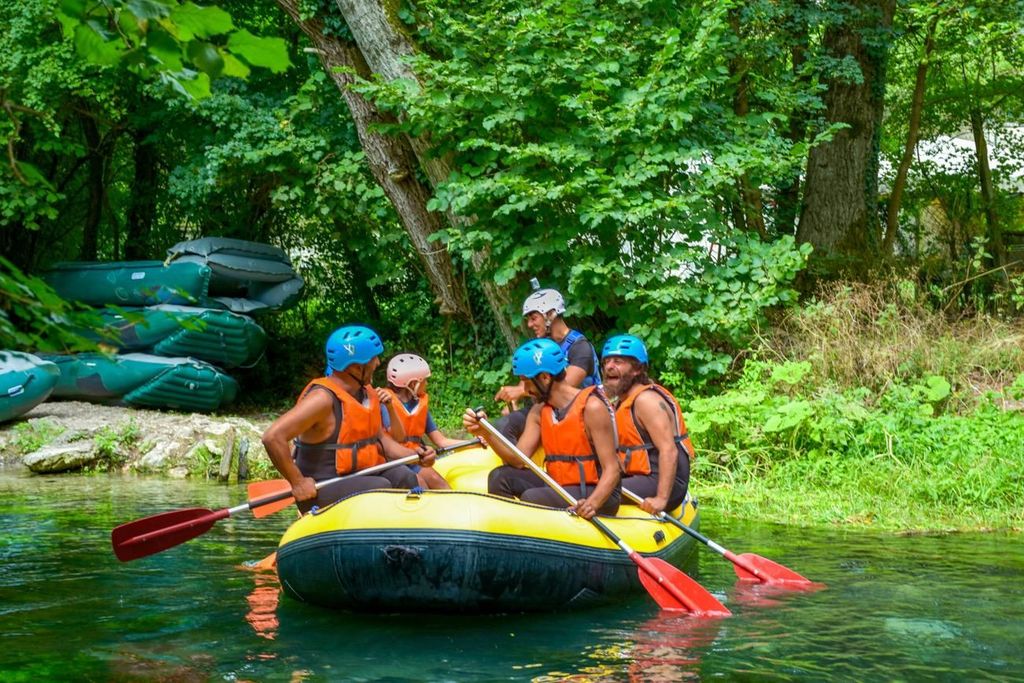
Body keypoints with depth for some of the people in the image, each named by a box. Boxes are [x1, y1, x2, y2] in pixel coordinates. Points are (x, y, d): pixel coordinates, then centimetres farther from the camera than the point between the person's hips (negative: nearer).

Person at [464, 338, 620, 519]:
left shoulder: (591, 407, -16)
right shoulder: (539, 411, 8)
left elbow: (612, 469, -20)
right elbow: (518, 460, -2)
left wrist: (593, 503, -37)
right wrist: (486, 433, -16)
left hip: (598, 494, -7)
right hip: (559, 487, 7)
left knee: (532, 498, -28)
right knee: (500, 477, -4)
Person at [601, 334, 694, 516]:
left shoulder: (646, 400, -13)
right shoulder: (622, 402, 19)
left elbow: (669, 451, -23)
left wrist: (662, 498, -30)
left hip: (659, 482, -10)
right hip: (642, 479, 10)